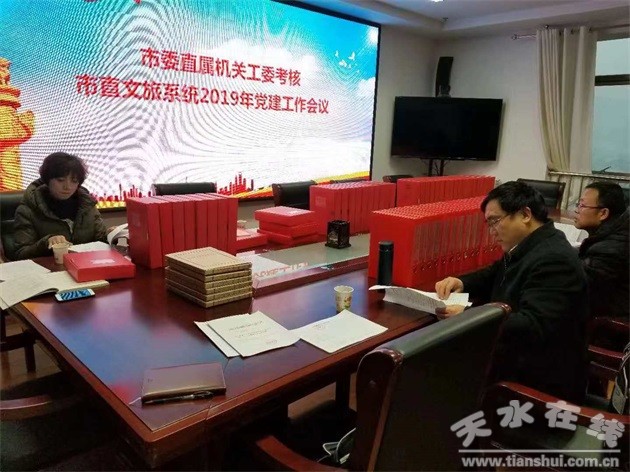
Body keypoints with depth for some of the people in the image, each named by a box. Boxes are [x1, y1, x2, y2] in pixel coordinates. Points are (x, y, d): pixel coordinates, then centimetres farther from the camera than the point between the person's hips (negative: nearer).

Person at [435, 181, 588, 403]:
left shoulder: (553, 259, -23)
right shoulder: (523, 248, 8)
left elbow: (533, 327, -31)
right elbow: (492, 277, 23)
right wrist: (461, 283, 1)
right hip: (517, 364, 9)